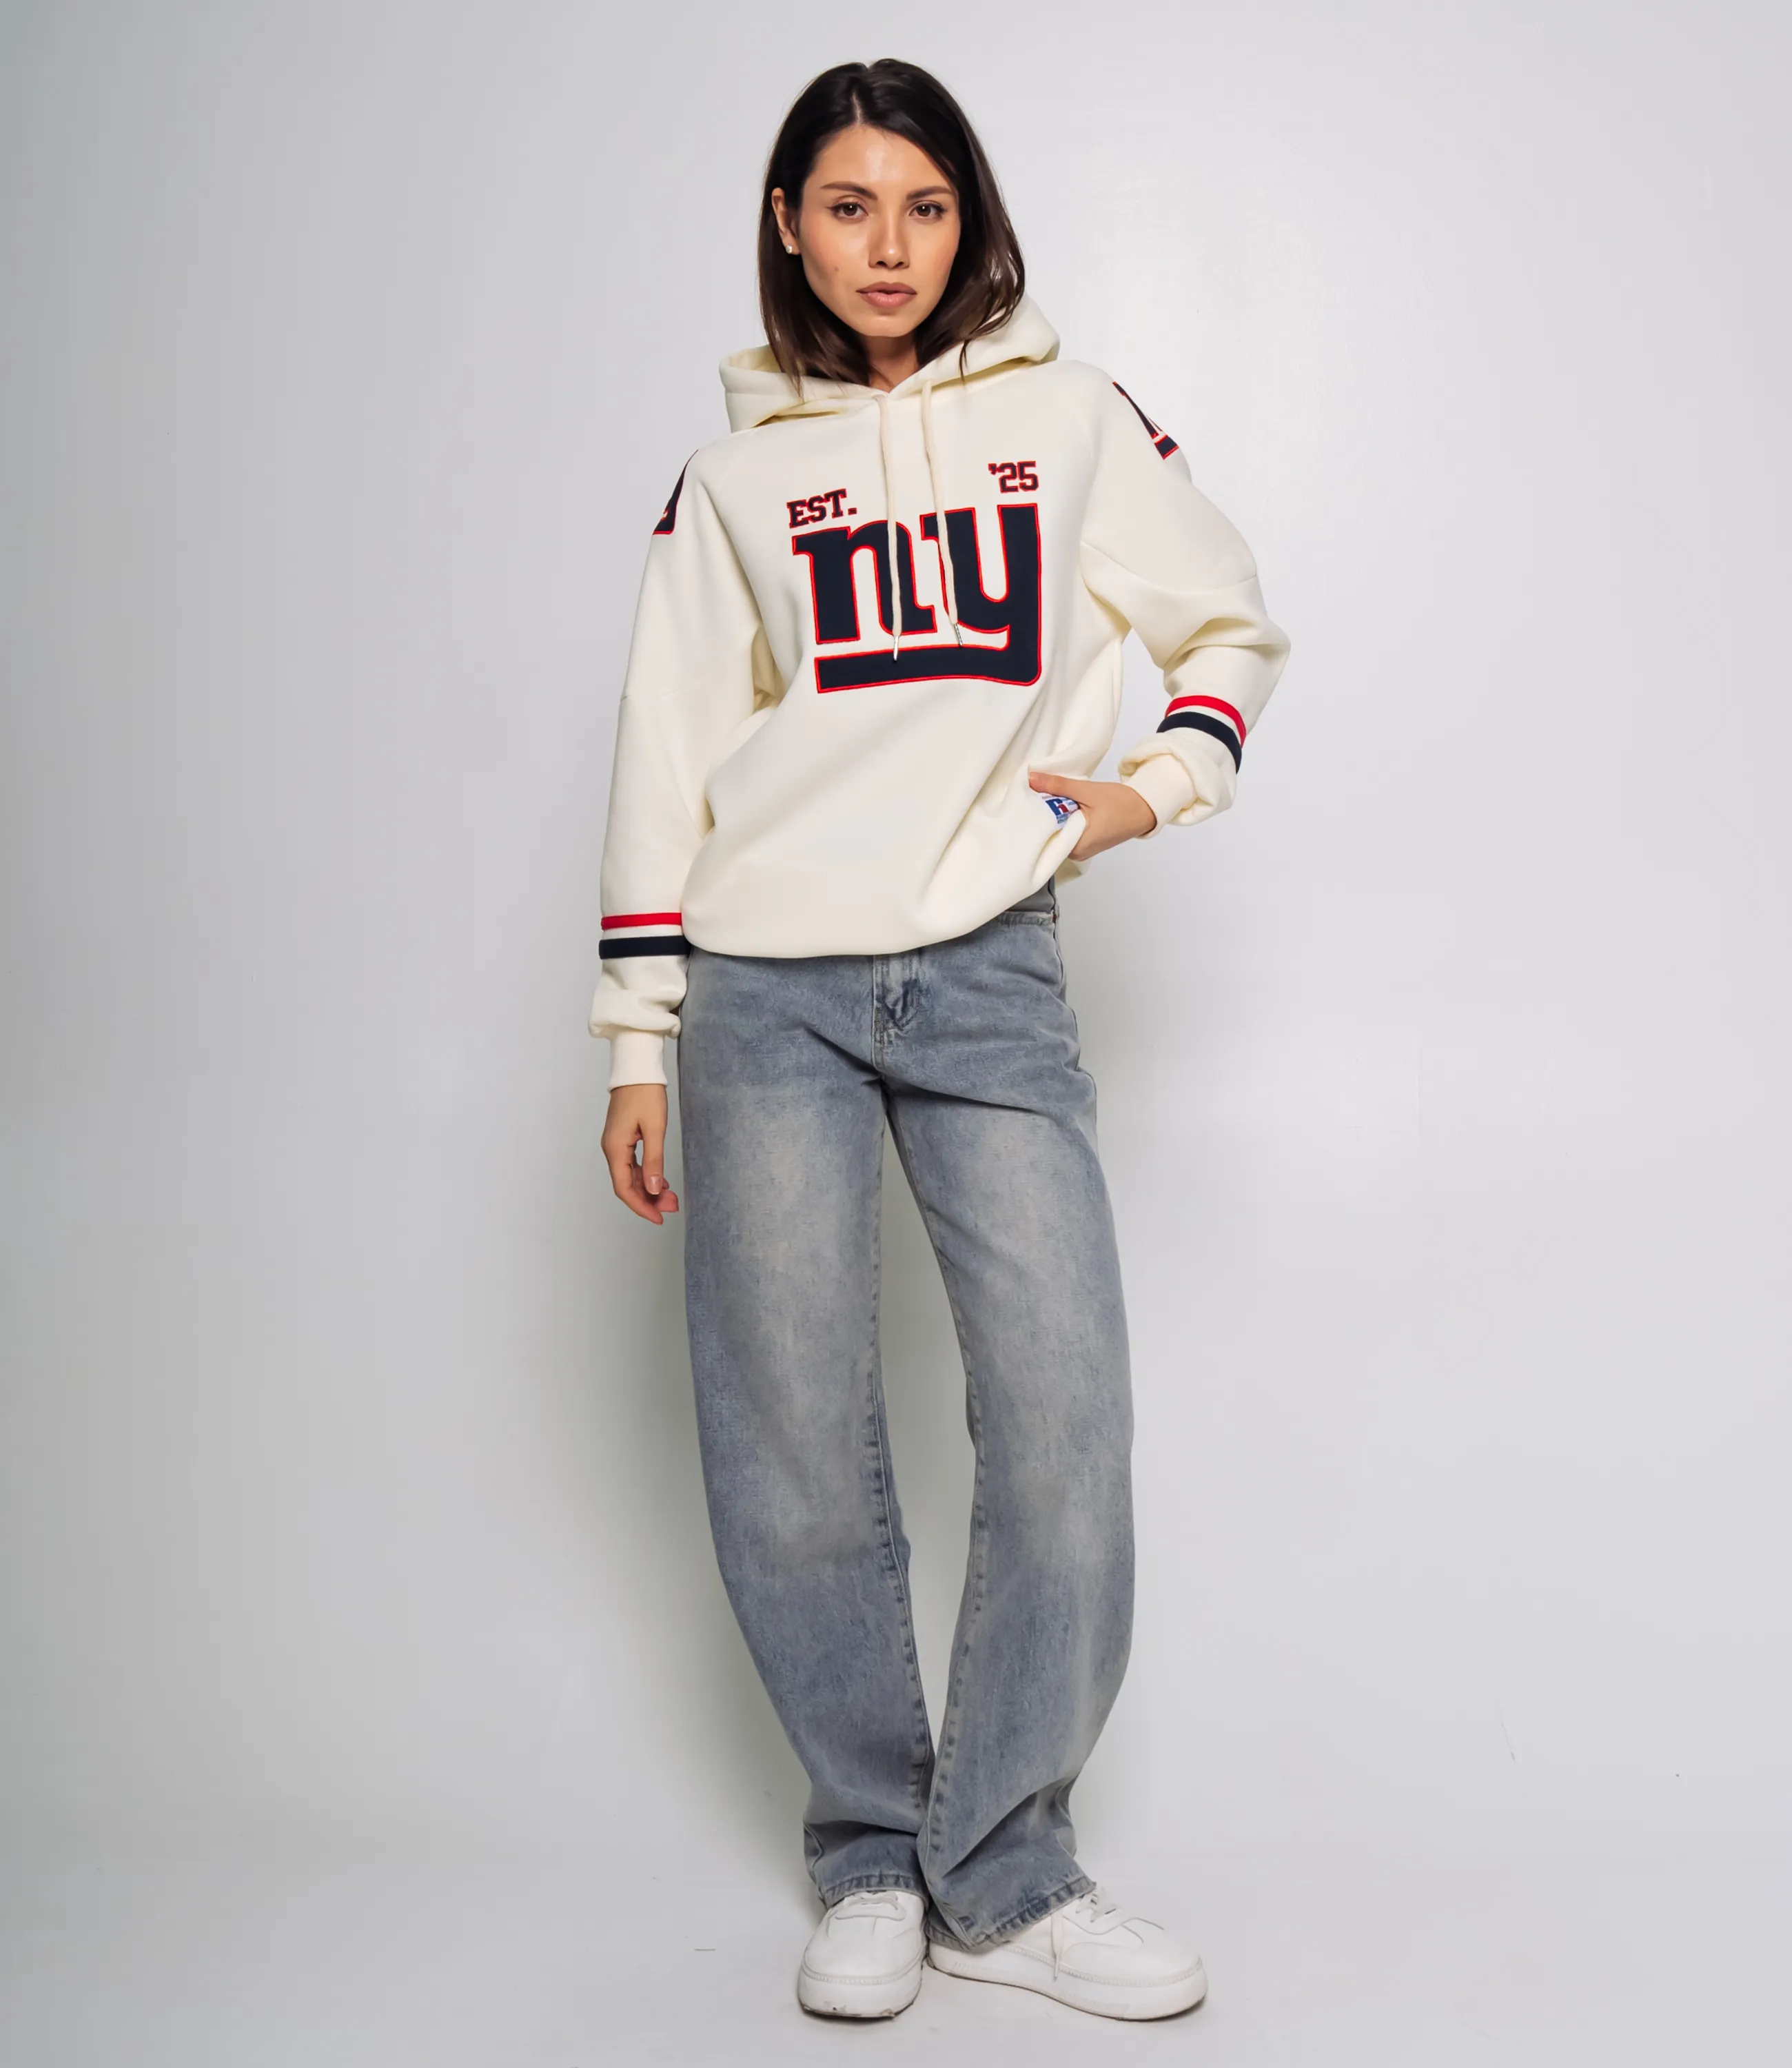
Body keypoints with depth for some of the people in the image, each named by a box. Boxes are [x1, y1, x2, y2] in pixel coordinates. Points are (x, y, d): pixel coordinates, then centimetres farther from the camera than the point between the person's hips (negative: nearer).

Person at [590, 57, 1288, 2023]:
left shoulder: (1072, 419, 11)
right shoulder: (731, 476, 11)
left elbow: (1233, 622, 20)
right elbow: (665, 762, 9)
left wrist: (1161, 783, 2)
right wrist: (637, 1042, 4)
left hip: (991, 975, 0)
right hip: (767, 986, 0)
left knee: (1064, 1416, -9)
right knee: (797, 1456, 1)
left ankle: (1002, 1874, 8)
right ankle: (870, 1861, 19)